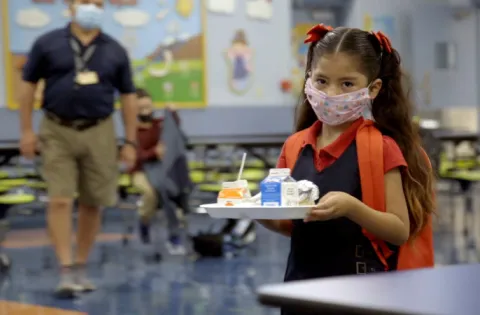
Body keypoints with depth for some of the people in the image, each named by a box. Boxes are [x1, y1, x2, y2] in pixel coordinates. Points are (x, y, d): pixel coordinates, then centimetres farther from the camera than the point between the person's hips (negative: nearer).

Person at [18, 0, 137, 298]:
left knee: (92, 204, 6)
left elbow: (128, 97, 8)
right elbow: (29, 84, 5)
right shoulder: (47, 44, 1)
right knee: (60, 201, -9)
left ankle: (81, 267, 20)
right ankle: (66, 271, -8)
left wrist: (131, 142, 5)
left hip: (99, 133, 2)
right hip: (57, 132, -2)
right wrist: (27, 130, 0)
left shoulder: (115, 51, 5)